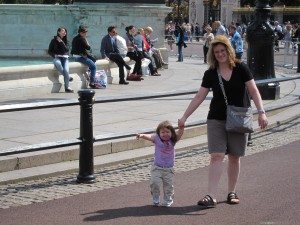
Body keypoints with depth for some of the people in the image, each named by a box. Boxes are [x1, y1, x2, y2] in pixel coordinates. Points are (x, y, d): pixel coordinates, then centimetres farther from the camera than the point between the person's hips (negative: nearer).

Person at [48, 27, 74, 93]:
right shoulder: (54, 41, 7)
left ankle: (67, 87, -19)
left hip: (65, 58, 2)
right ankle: (68, 77, -24)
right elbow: (49, 51, 8)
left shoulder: (66, 41, 13)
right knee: (57, 63, -40)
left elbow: (66, 49, -4)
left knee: (66, 70, -28)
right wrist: (54, 55, -10)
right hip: (57, 57, -1)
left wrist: (61, 42, -10)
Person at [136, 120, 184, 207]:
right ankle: (156, 199, 11)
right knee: (155, 183, -12)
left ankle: (168, 200, 28)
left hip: (169, 168, 1)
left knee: (168, 185, 6)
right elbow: (149, 137, -23)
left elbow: (179, 134, -19)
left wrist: (181, 127, -38)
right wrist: (142, 135, -44)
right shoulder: (157, 139, -7)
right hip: (157, 167, -1)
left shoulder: (172, 141, -4)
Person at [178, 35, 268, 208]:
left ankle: (232, 192, 22)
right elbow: (199, 97, 2)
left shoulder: (241, 69, -3)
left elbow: (253, 91, -4)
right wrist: (184, 117, -2)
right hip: (216, 120, 1)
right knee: (216, 156, -9)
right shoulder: (210, 74, 1)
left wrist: (261, 112, -15)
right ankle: (211, 196, -13)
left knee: (234, 157, 7)